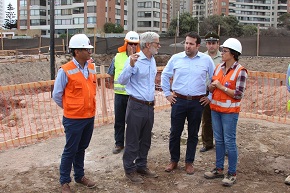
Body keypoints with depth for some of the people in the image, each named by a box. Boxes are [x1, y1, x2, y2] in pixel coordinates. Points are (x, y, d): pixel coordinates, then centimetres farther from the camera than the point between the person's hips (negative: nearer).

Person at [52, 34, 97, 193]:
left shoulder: (91, 68, 3)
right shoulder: (65, 71, -15)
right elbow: (56, 95, -6)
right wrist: (70, 108, 5)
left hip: (90, 117, 6)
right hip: (74, 119, -5)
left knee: (81, 148, 19)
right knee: (70, 151, 6)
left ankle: (80, 176, 34)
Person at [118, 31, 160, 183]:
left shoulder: (152, 60, 10)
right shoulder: (135, 60, -14)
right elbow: (122, 81, -22)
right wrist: (131, 65, -33)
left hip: (149, 106, 8)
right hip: (137, 105, -8)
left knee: (145, 140, 17)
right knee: (133, 141, 4)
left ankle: (141, 166, 32)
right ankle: (130, 169, 18)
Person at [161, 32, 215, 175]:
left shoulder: (206, 60, 0)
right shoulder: (176, 58, 1)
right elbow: (165, 75, 11)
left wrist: (210, 96, 5)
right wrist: (167, 93, 8)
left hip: (197, 102, 0)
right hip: (179, 101, 0)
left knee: (193, 134, 10)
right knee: (175, 132, 6)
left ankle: (189, 162, 25)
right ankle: (174, 160, 24)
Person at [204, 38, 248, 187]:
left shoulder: (240, 71, -12)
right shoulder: (218, 67, 7)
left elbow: (239, 94, -15)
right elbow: (211, 88, 15)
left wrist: (221, 86, -15)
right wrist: (211, 86, -8)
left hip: (229, 111, -6)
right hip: (215, 108, 6)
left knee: (229, 141, 0)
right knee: (218, 140, 14)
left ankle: (232, 173, 13)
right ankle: (219, 169, 26)